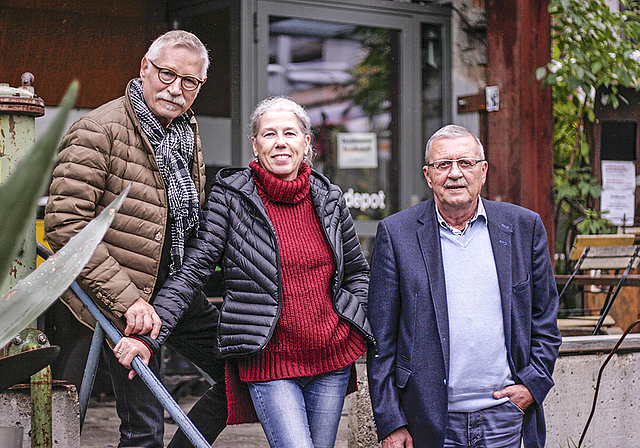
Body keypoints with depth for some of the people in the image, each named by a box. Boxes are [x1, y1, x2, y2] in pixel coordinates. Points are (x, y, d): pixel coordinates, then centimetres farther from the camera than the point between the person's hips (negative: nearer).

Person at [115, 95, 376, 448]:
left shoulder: (329, 198, 7)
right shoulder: (231, 197, -5)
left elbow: (356, 271, 19)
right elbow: (192, 269, -9)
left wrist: (365, 329, 6)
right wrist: (149, 334, -18)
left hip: (332, 360, 5)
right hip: (269, 364, -4)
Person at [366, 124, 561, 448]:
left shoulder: (524, 227, 5)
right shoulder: (396, 233, -1)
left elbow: (545, 318, 12)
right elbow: (380, 337, -2)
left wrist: (534, 383, 0)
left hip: (505, 420, 2)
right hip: (430, 421, -1)